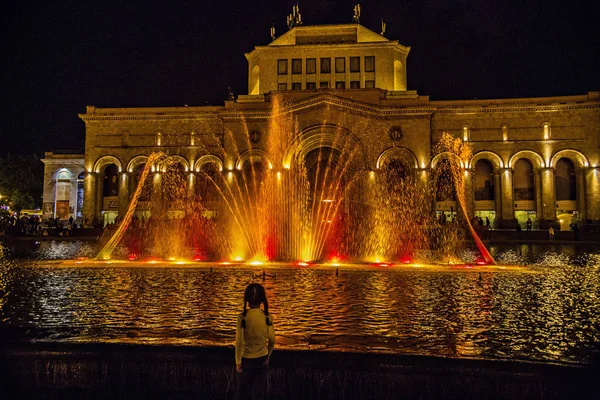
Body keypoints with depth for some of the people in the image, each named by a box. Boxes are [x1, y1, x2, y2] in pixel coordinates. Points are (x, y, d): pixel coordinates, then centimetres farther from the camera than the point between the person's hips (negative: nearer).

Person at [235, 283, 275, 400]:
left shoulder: (242, 317, -16)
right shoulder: (267, 316, -9)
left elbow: (239, 341, -14)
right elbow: (272, 340, -4)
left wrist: (238, 361, -3)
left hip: (247, 359, -1)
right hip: (262, 358, 1)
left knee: (243, 390, 18)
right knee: (260, 390, 15)